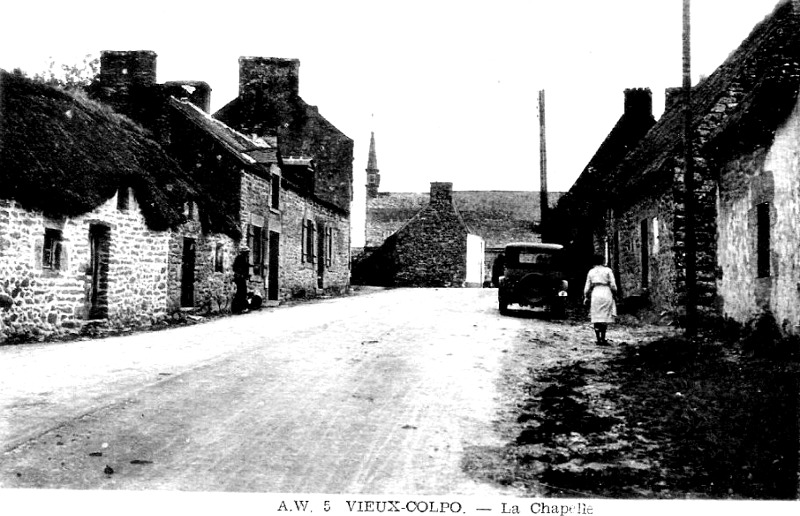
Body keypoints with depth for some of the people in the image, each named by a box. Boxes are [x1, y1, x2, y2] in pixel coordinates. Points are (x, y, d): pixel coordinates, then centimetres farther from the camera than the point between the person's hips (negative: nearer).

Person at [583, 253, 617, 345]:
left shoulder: (591, 272, 8)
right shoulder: (608, 270, -1)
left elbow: (587, 286, 9)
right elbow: (613, 285, -4)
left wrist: (586, 297, 17)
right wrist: (615, 293, 11)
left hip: (595, 294, 3)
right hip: (606, 293, -3)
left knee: (596, 317, 6)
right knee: (605, 317, 1)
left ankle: (598, 339, 4)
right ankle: (603, 339, -5)